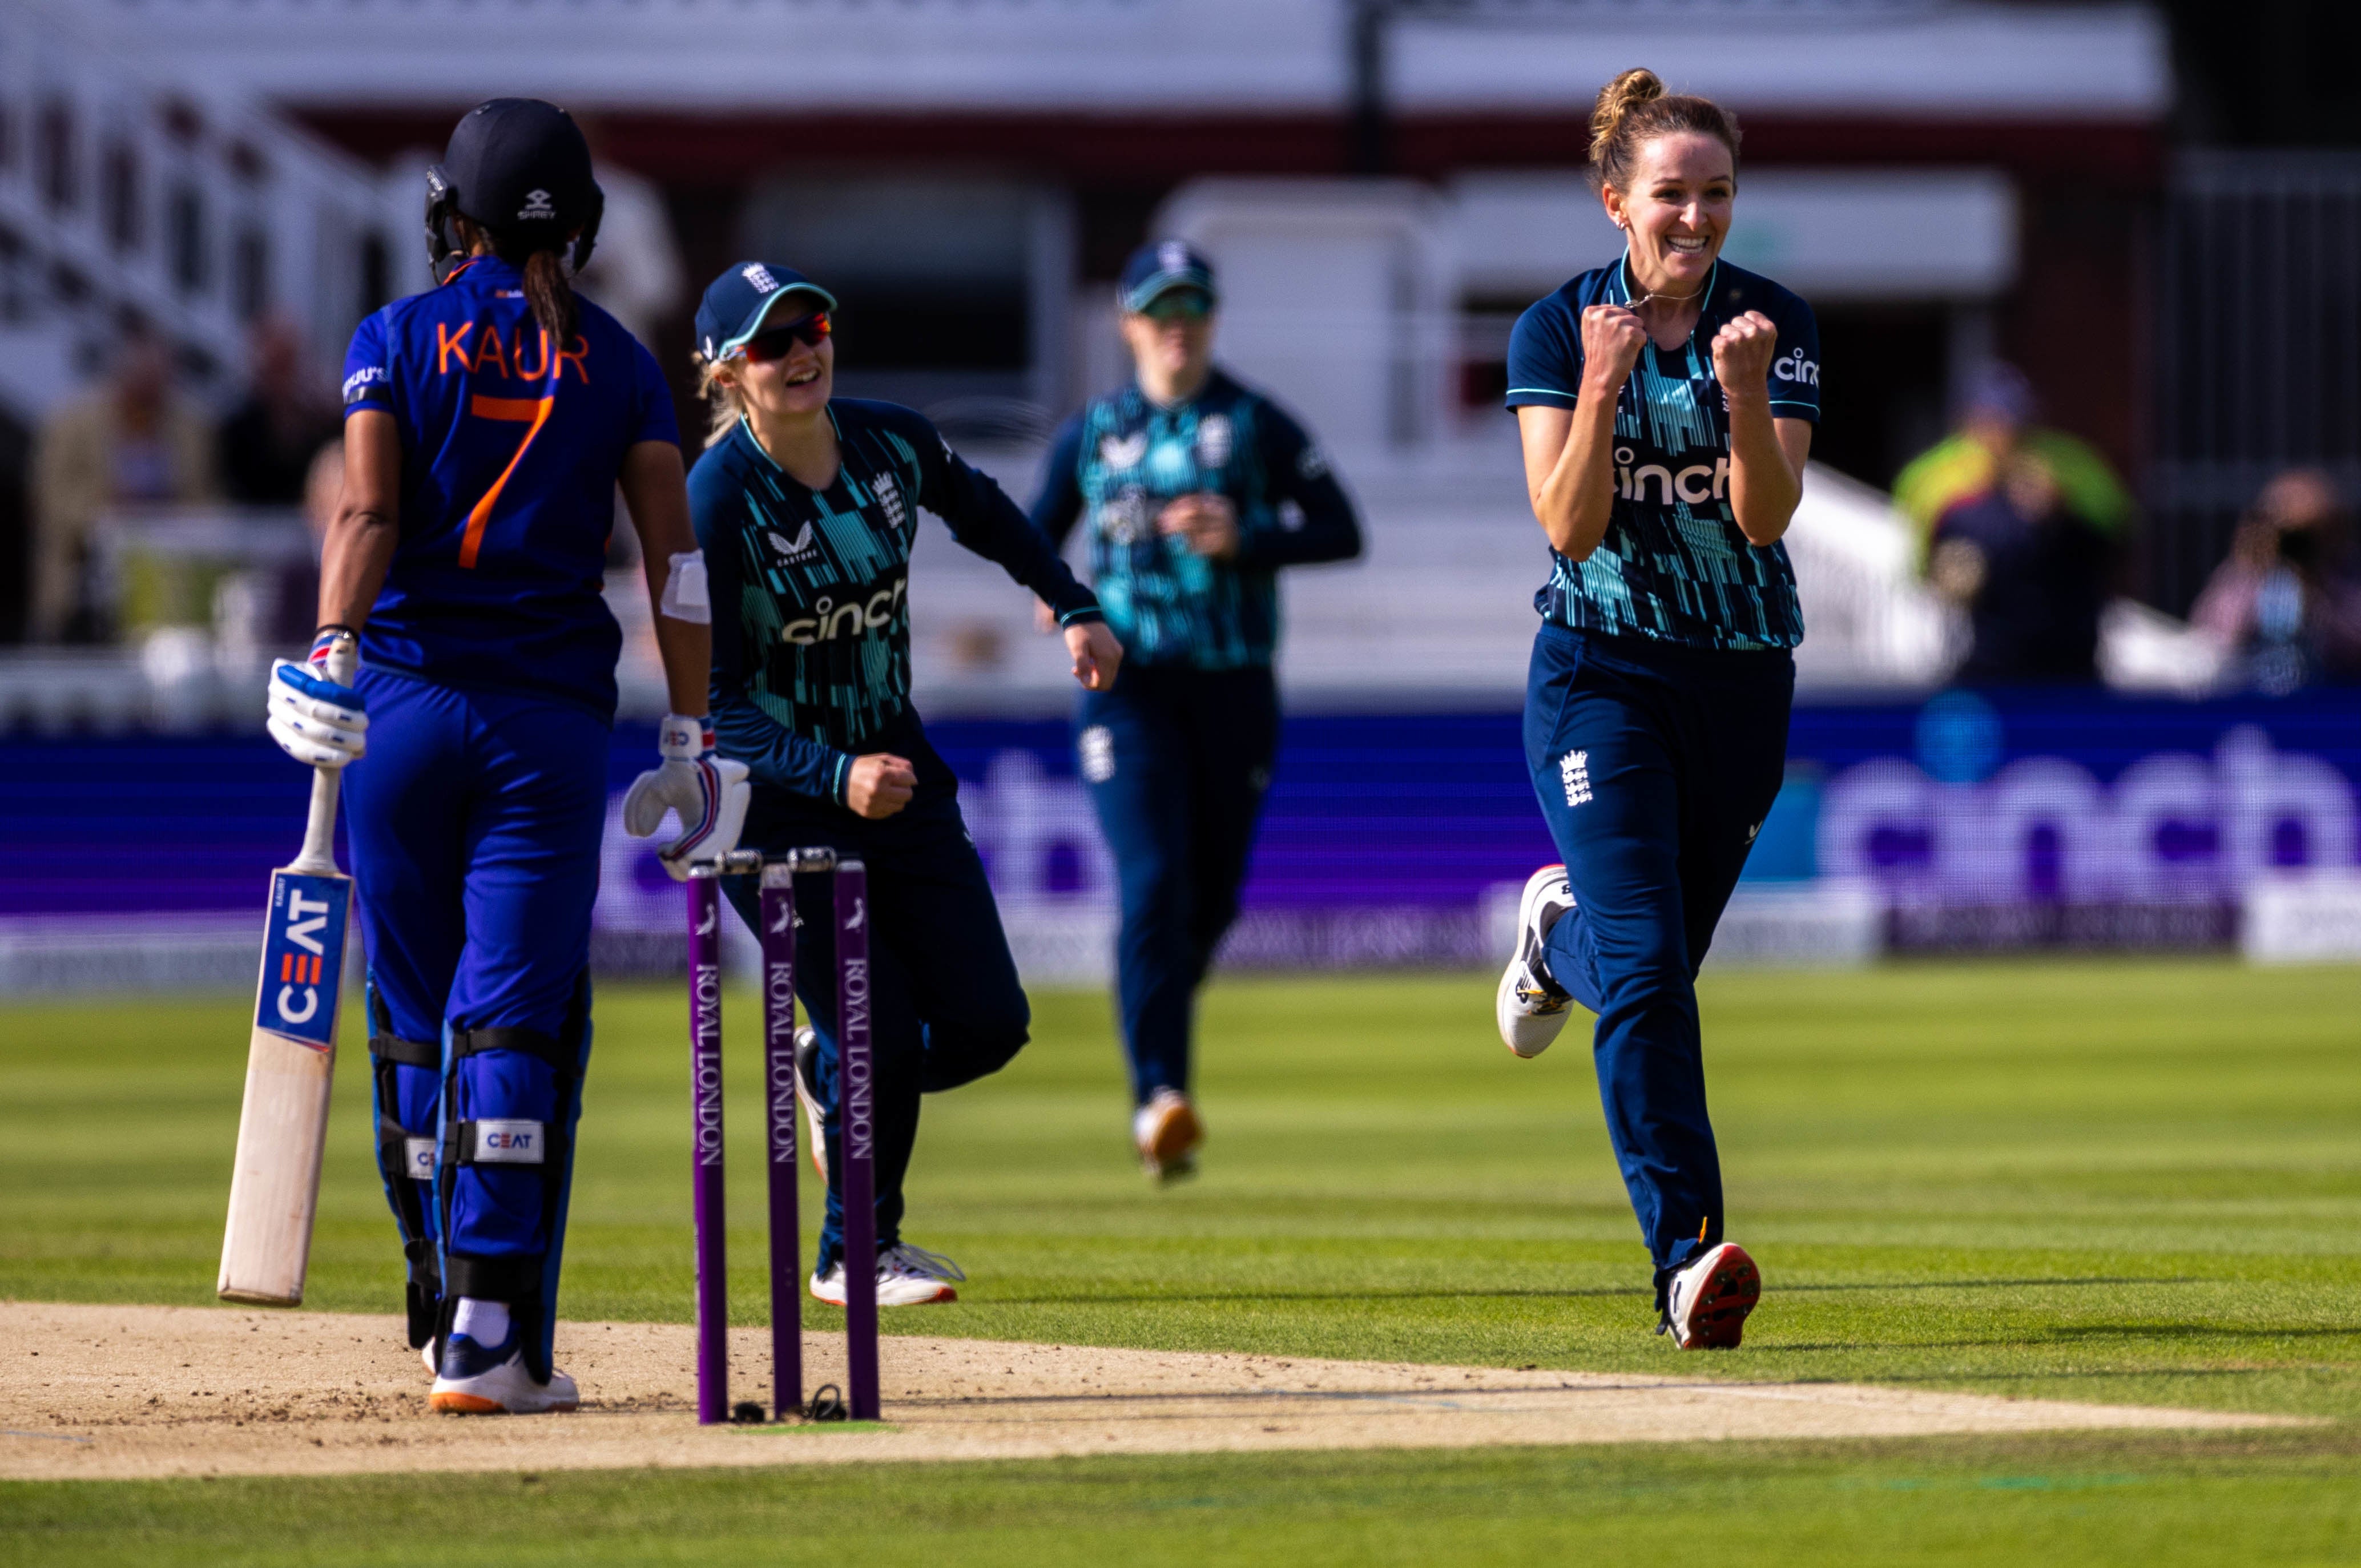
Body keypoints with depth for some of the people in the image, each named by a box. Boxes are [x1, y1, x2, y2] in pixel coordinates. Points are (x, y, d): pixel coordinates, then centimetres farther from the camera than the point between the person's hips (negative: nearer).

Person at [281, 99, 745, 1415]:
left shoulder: (397, 341, 6)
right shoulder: (619, 363, 9)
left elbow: (368, 513, -9)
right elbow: (676, 554, 3)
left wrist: (332, 653, -18)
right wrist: (693, 739, 4)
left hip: (406, 702, 0)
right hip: (556, 714, 0)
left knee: (413, 1019, 11)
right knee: (519, 1023, -5)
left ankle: (447, 1300, 17)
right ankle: (494, 1339, -14)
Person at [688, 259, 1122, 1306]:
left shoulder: (892, 444, -6)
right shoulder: (716, 501, -22)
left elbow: (986, 518, 18)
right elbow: (713, 701, -23)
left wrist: (1076, 609, 10)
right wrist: (834, 777, -35)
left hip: (895, 767, 6)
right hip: (776, 797, -5)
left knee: (985, 1026, 1)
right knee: (884, 1041, -8)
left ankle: (829, 1067, 32)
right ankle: (856, 1254, 16)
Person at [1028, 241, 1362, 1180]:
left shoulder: (1258, 426, 3)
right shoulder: (1093, 433, 8)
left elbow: (1342, 532, -1)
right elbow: (1035, 537, 18)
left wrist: (1242, 538, -17)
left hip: (1233, 688, 1)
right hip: (1128, 688, -1)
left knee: (1212, 895, 8)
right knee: (1152, 883, -17)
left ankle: (1158, 1029, 39)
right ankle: (1159, 1098, -25)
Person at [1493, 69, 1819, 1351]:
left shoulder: (1777, 325, -2)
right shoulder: (1559, 331, -5)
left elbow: (1767, 517, -13)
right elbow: (1570, 527, -14)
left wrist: (1745, 396, -29)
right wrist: (1602, 389, -26)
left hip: (1743, 681, 3)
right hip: (1602, 676, -3)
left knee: (1659, 966, 14)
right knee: (1646, 967, -18)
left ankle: (1558, 930, 50)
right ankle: (1687, 1257, -21)